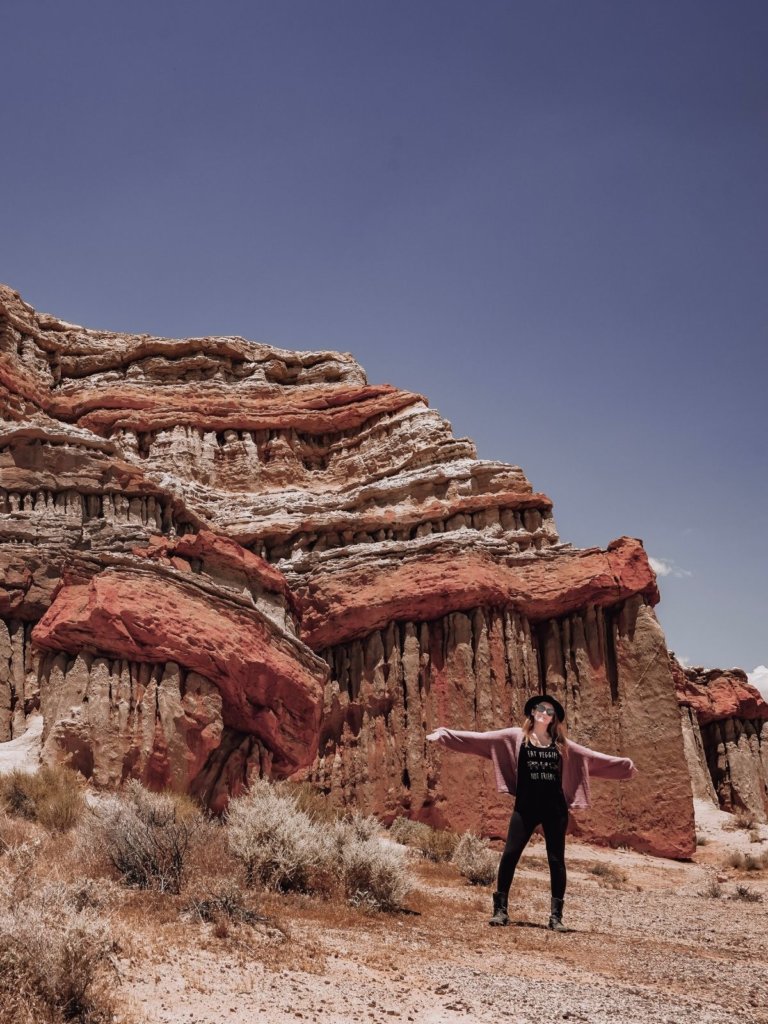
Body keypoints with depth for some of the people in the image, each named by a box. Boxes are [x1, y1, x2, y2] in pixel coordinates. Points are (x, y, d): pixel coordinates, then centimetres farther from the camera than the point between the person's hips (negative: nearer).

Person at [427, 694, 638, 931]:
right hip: (526, 807, -2)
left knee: (556, 860, 3)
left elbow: (592, 757, 18)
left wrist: (625, 765, 21)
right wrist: (446, 734, -11)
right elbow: (480, 738, -3)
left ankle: (556, 916, 11)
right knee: (510, 854, -6)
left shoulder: (561, 744, 11)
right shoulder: (516, 737, 3)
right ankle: (500, 909, 6)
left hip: (555, 809, 2)